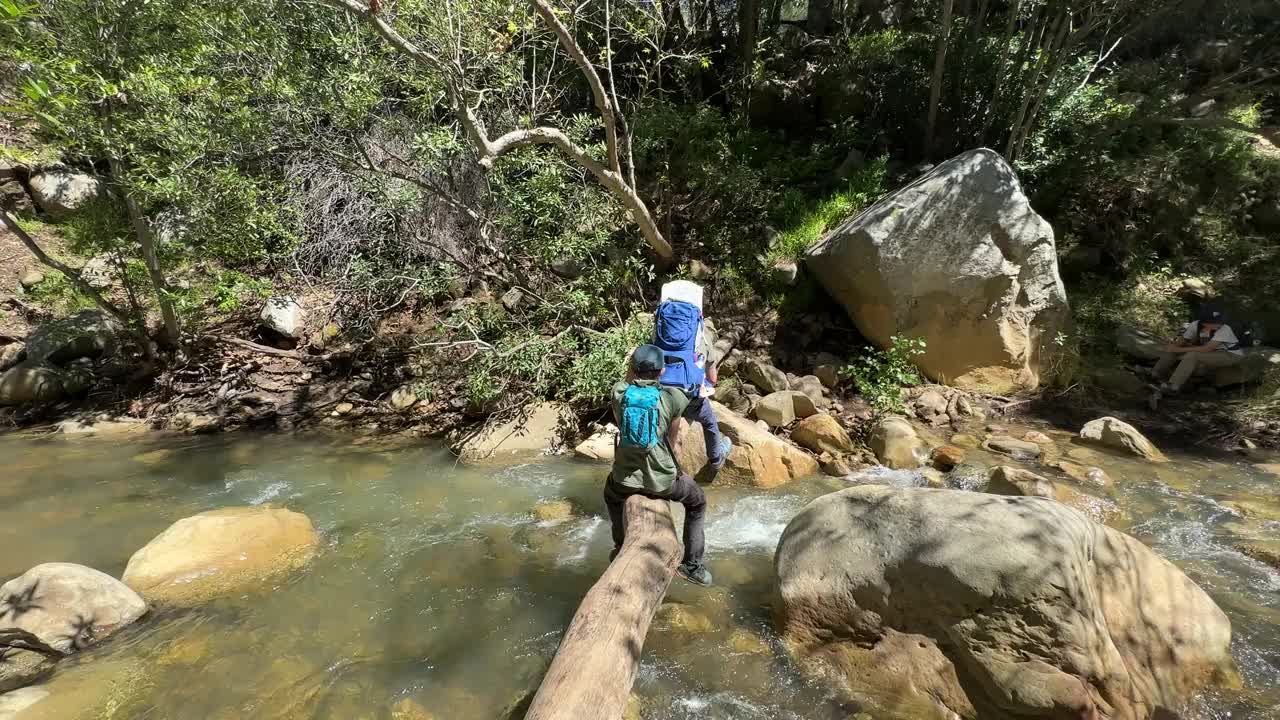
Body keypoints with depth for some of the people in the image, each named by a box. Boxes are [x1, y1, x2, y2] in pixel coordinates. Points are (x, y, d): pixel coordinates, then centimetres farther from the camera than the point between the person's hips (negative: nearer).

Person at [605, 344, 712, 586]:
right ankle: (692, 564, 27)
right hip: (662, 480, -2)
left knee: (612, 494, 39)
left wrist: (634, 370, 20)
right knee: (697, 502, 28)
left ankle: (620, 549, 50)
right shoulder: (674, 397, -11)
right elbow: (674, 441, 2)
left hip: (625, 477, 3)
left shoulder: (619, 392, -8)